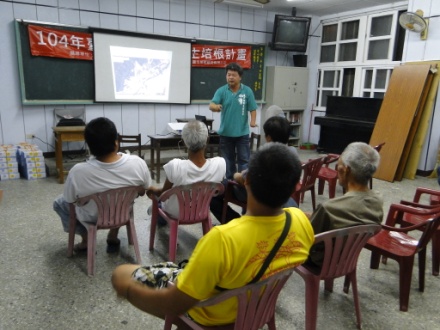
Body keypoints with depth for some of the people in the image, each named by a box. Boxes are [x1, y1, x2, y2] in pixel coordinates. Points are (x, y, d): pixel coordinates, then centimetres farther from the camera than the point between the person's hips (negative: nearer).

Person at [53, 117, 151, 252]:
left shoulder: (78, 172, -32)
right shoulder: (138, 163, -27)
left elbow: (70, 200, -13)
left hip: (92, 218, -2)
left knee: (59, 202, 26)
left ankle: (86, 240, 24)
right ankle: (113, 237, 35)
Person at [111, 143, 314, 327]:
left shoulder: (224, 239, -42)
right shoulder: (301, 221, -23)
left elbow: (173, 305, -30)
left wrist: (128, 288, -13)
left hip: (210, 316, -5)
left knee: (121, 275, 6)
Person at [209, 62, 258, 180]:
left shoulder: (247, 91, -3)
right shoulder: (221, 91, -3)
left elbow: (252, 109, -1)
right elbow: (211, 105, -16)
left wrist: (253, 121, -19)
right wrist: (215, 106, -40)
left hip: (242, 133, -1)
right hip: (225, 132, 1)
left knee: (244, 160, 4)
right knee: (228, 160, 13)